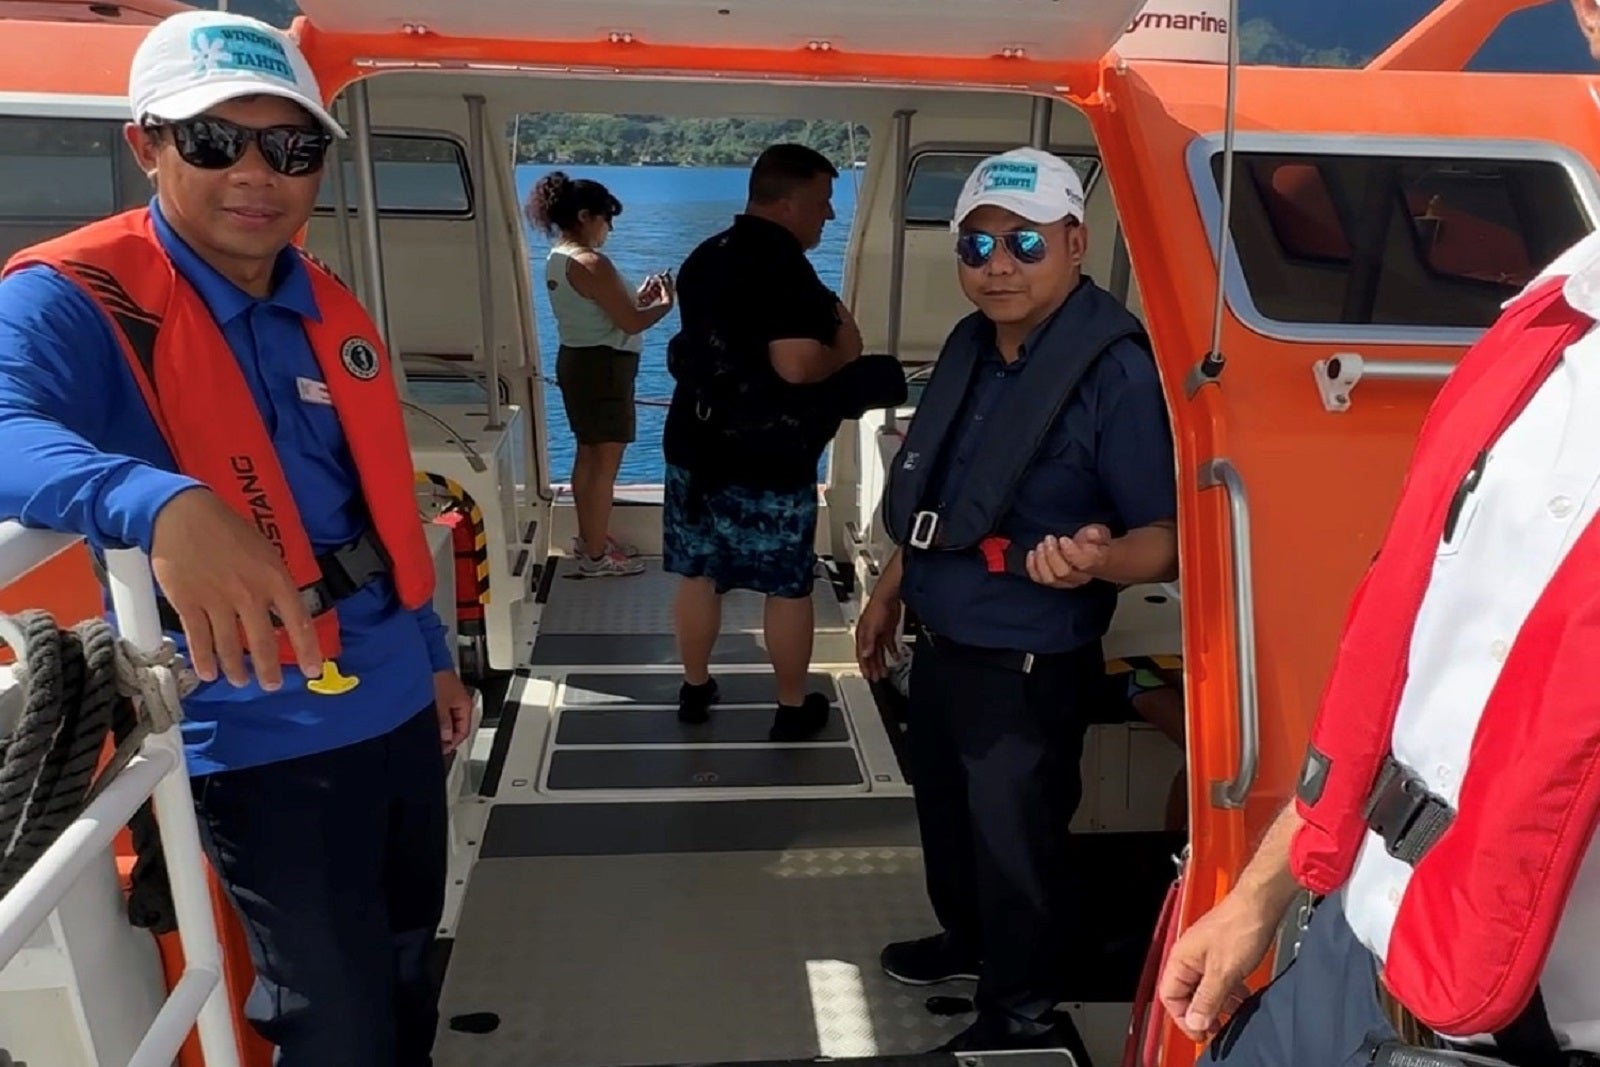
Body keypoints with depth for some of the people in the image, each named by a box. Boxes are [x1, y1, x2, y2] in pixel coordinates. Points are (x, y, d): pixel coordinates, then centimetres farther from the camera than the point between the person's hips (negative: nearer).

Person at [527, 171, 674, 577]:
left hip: (577, 361, 10)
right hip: (603, 366, -10)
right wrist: (666, 303, -3)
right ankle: (596, 555, 6)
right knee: (606, 463, -1)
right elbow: (631, 323, -20)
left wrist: (640, 296, 11)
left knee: (588, 456, 19)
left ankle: (589, 538, 31)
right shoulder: (592, 263, -21)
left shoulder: (556, 259, 9)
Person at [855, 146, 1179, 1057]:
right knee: (947, 812, 26)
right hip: (942, 642, 8)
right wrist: (891, 592, 19)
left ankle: (1025, 1015, 33)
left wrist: (1099, 559, -44)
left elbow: (1172, 534, -23)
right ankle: (969, 939, 52)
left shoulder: (1119, 370, -22)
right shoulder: (970, 344, 3)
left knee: (1015, 841, 9)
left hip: (1028, 668, -8)